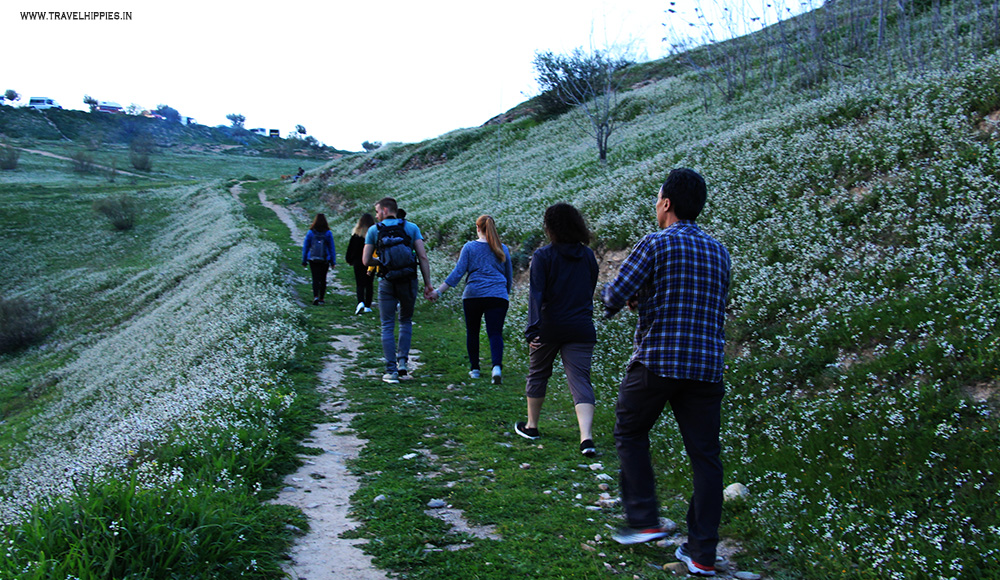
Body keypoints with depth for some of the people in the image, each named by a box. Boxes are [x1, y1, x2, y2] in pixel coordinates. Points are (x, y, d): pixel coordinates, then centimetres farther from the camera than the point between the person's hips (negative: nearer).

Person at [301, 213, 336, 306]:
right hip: (325, 260, 1)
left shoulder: (310, 233, -3)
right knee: (323, 279, 12)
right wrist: (333, 261, 7)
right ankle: (321, 298, 17)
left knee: (315, 279, 0)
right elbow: (332, 248, 1)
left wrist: (304, 261, 10)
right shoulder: (328, 233, -3)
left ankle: (316, 296, -18)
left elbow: (305, 247, 2)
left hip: (313, 260, -1)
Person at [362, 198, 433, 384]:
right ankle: (402, 360, 11)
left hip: (387, 284, -1)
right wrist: (428, 284, -2)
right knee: (406, 321, 21)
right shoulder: (411, 227, 3)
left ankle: (391, 370, 1)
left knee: (388, 327, 6)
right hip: (409, 282, 1)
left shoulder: (374, 230, 1)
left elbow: (366, 260, 0)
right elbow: (423, 257, -4)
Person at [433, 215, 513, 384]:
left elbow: (458, 272, -6)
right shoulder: (502, 249, 10)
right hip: (498, 297, 1)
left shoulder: (469, 247, 2)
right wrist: (506, 293, 34)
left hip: (473, 296, -1)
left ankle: (474, 369, 21)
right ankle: (497, 366, -27)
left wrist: (439, 290, -5)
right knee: (495, 333, -5)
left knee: (472, 332, 15)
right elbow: (509, 276, 18)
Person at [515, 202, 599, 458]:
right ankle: (587, 437, -19)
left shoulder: (543, 256, -7)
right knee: (581, 381, -3)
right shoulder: (589, 256, 8)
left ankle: (531, 426, 33)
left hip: (549, 328, -2)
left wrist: (532, 328, -19)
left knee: (538, 374, 19)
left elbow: (536, 294, -15)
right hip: (581, 329, 2)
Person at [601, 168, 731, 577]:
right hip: (706, 366, 5)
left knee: (630, 435, 17)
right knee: (704, 455, 6)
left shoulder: (657, 244, -7)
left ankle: (644, 520, 11)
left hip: (656, 361, -5)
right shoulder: (719, 251, 12)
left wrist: (633, 299, 15)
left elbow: (614, 296, -9)